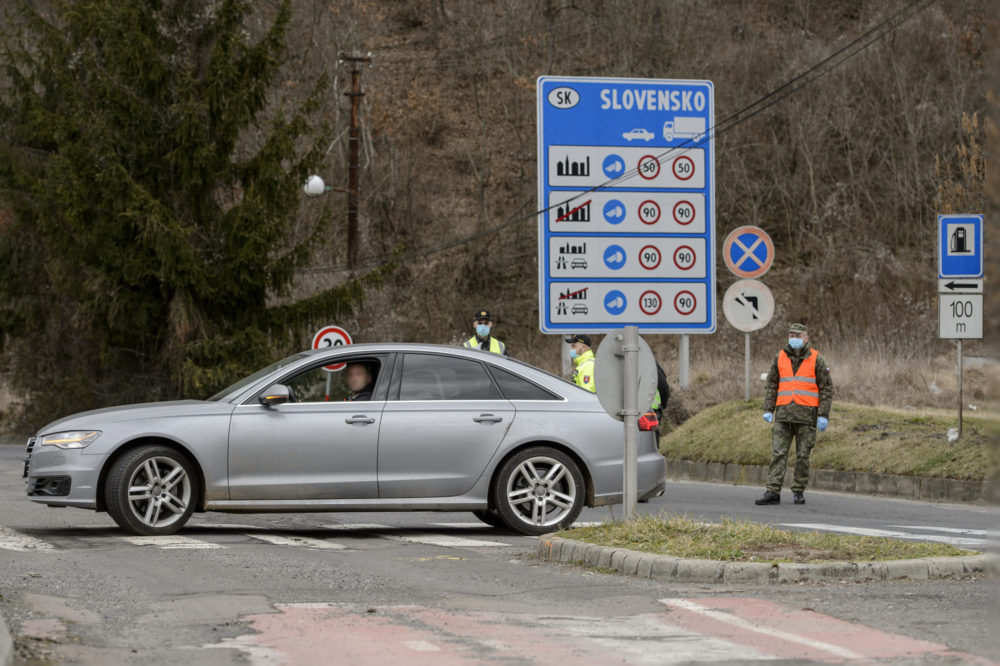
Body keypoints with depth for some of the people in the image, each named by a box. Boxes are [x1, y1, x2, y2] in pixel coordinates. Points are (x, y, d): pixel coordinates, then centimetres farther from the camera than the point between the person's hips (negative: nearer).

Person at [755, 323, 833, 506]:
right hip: (784, 415, 2)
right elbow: (771, 385, 11)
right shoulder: (780, 358, 7)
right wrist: (768, 410, 1)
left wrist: (823, 415, -8)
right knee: (778, 453, -6)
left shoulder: (816, 359, -1)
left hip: (807, 415, -2)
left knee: (802, 456, 2)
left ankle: (798, 492, 14)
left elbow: (826, 389, -1)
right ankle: (773, 492, -10)